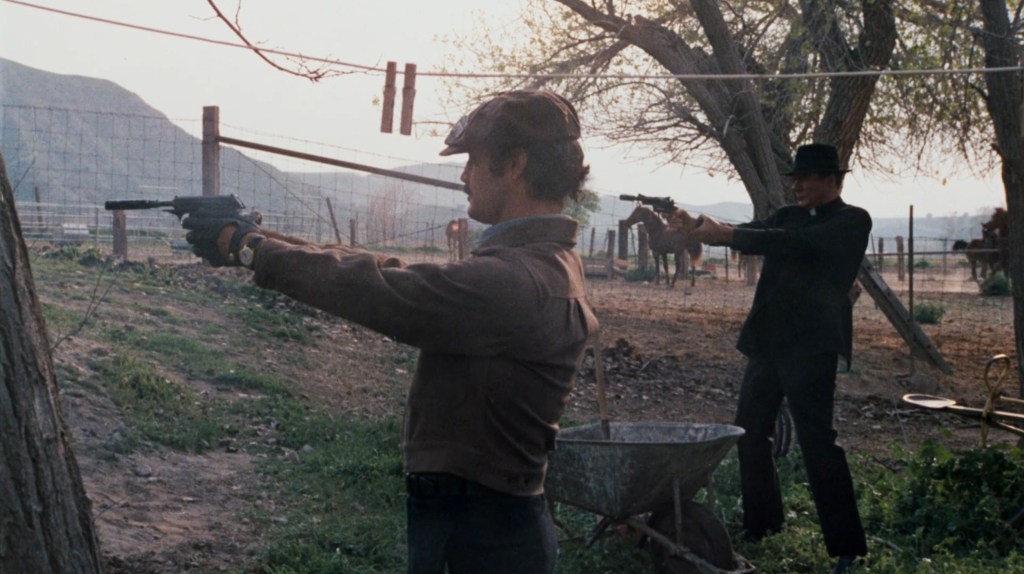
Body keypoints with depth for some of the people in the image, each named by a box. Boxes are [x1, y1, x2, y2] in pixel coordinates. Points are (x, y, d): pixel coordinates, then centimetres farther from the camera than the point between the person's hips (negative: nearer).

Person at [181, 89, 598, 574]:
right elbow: (403, 278, 10)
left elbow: (378, 291, -22)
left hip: (479, 535, -9)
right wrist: (270, 240, 7)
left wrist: (247, 247, -11)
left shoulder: (515, 282, -24)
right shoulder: (544, 261, 8)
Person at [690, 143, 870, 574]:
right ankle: (761, 521, 28)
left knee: (816, 439, -13)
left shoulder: (853, 221, -6)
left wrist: (725, 235, -24)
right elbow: (749, 234, 4)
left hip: (811, 345, -8)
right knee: (749, 431, 12)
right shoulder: (790, 216, 17)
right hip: (767, 341, 8)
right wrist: (699, 227, -16)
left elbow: (794, 243, -20)